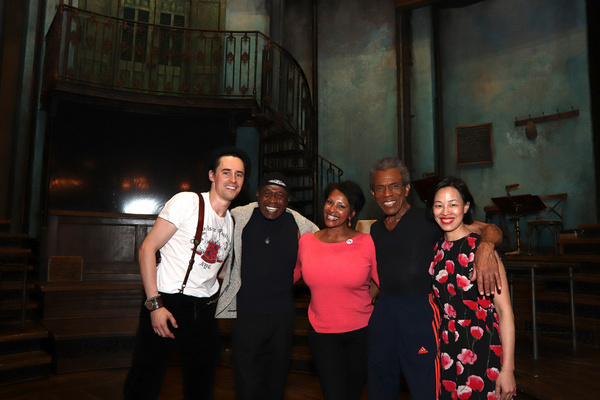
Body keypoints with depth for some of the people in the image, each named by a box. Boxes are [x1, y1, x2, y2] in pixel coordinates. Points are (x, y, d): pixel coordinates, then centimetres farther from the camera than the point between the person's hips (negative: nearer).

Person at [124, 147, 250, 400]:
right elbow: (147, 248, -11)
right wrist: (154, 304, -16)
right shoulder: (187, 202, -8)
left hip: (204, 312, 6)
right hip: (167, 303, -5)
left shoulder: (233, 221, 10)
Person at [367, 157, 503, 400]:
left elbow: (490, 229, -14)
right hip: (383, 314, 6)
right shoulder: (375, 229, 11)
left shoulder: (428, 221, -6)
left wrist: (486, 246, -34)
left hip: (421, 313, -5)